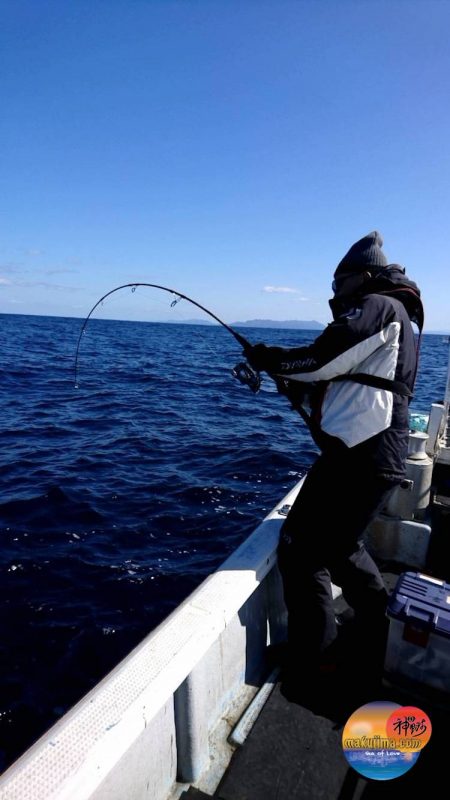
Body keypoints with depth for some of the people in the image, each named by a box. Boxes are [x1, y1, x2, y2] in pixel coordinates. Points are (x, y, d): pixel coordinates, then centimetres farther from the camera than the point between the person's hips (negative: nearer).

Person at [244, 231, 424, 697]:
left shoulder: (377, 306, -4)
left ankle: (312, 666, 9)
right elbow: (337, 397, 23)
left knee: (300, 547, -5)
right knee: (340, 546, 23)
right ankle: (380, 646, 37)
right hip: (378, 456, 11)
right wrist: (292, 386, 15)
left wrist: (268, 359, 0)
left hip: (359, 456, -11)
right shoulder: (399, 325, 27)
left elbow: (322, 359, -15)